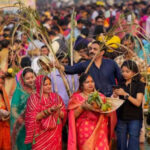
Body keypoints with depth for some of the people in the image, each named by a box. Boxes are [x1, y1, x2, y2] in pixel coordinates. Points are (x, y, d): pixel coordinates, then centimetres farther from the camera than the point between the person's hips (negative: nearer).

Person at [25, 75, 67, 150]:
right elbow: (33, 118, -12)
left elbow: (64, 115, 4)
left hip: (55, 134, 3)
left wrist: (57, 110, -17)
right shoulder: (34, 98, -3)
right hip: (41, 135, -3)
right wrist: (49, 110, -20)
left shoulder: (56, 97, 7)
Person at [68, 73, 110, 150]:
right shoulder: (76, 97, 6)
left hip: (99, 131, 2)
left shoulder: (100, 96, 13)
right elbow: (73, 115, -4)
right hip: (84, 131, -2)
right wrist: (82, 107, -17)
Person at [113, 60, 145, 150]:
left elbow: (138, 102, -14)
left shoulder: (139, 85, -4)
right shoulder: (121, 84, 9)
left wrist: (125, 94, -24)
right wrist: (115, 95, -10)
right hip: (121, 118, 5)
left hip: (135, 119, -5)